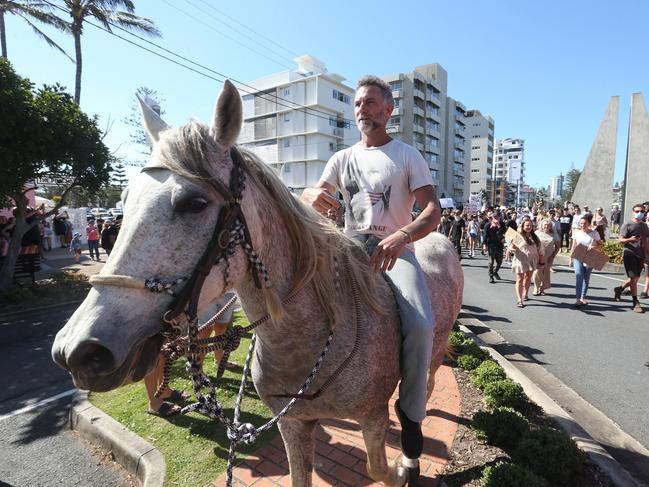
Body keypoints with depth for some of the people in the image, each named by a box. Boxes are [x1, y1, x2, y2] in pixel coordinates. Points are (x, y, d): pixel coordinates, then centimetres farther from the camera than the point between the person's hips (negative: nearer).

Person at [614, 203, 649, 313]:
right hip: (630, 254, -6)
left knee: (635, 279, 8)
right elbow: (620, 239, -7)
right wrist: (630, 239, -26)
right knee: (633, 278, -7)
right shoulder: (627, 224, -2)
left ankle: (619, 289, 32)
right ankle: (636, 303, 0)